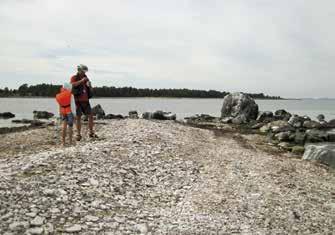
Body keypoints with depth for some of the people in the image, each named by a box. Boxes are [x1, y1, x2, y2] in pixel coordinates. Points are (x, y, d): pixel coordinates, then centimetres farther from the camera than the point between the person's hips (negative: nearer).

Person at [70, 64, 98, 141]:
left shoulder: (86, 78, 14)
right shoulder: (74, 78, 1)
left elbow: (90, 89, 13)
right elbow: (73, 84, -21)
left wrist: (89, 85, -8)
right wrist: (81, 81, -25)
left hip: (86, 100, 4)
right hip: (78, 101, -4)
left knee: (90, 116, 1)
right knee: (78, 117, -2)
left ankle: (91, 133, 10)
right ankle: (78, 135, 4)